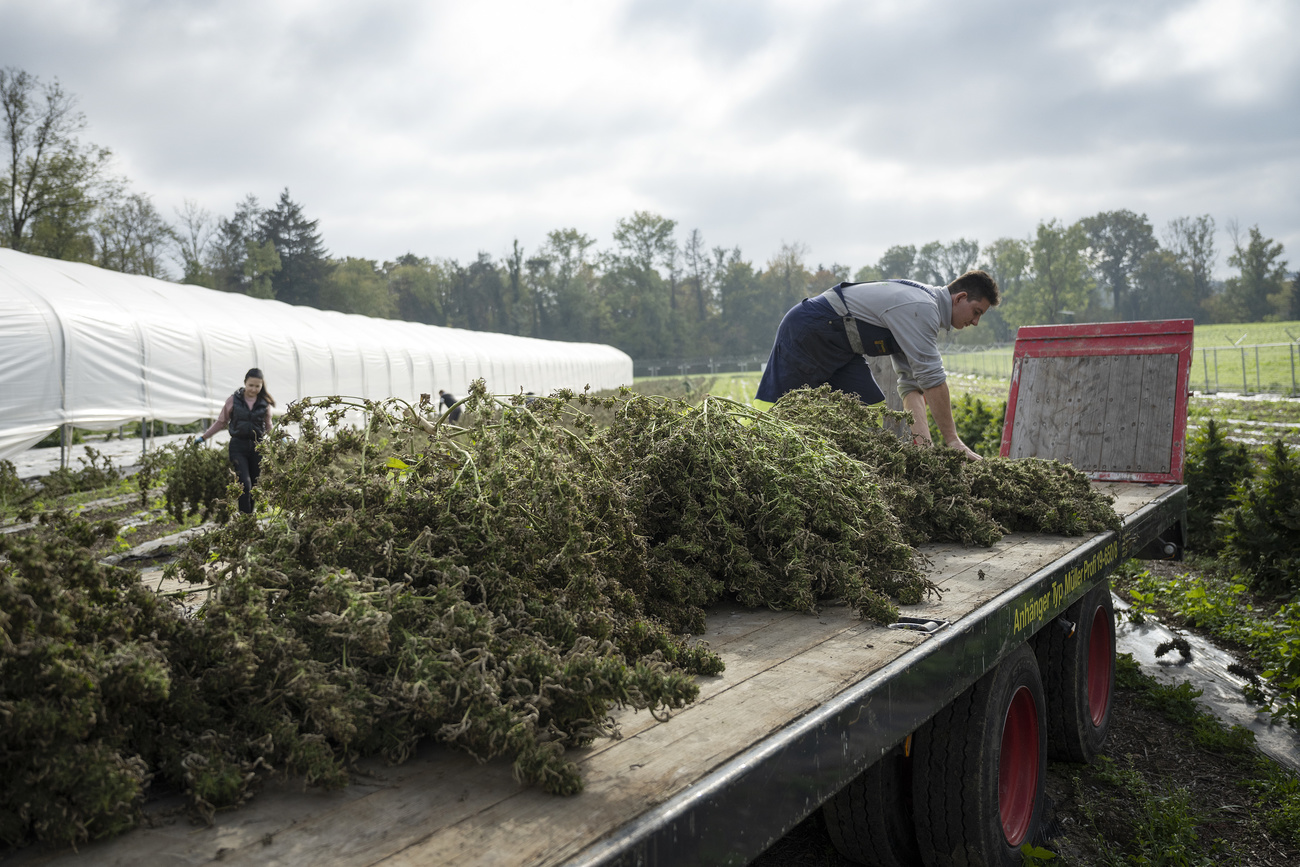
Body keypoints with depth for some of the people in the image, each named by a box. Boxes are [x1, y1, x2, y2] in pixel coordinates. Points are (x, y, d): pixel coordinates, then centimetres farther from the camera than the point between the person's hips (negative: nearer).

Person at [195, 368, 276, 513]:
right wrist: (203, 437, 10)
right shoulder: (233, 400, 1)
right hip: (238, 445, -2)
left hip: (258, 446, 2)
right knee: (244, 483, -13)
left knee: (255, 484, 6)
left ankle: (251, 516, 17)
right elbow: (221, 422, 12)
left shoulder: (264, 403, 5)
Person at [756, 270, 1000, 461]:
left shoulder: (924, 311, 11)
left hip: (836, 344, 10)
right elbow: (931, 378, -26)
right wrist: (952, 440, -22)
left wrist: (920, 432, -9)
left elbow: (910, 381, 6)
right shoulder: (921, 307, -21)